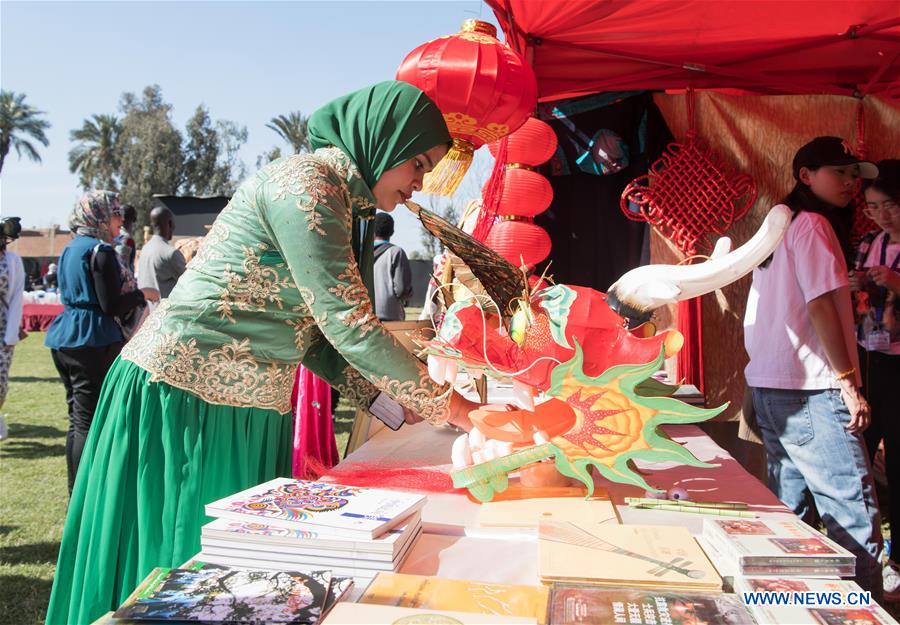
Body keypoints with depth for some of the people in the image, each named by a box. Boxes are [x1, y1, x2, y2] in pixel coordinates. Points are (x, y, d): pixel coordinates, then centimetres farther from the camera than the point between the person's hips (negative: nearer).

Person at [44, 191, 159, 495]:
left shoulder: (70, 248, 15)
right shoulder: (101, 250, -12)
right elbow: (111, 305, -16)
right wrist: (143, 295, -1)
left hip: (64, 338, 9)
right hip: (92, 341, -9)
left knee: (77, 418, 15)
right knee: (90, 421, -5)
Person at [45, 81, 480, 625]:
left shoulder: (342, 202, 13)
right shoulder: (305, 181, -17)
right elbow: (346, 320, -22)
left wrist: (390, 401, 4)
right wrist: (444, 404, -12)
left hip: (247, 414, 9)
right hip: (181, 399, -9)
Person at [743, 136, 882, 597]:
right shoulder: (813, 224, -9)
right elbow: (821, 306, -16)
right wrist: (850, 384, -13)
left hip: (769, 385, 10)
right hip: (808, 390, -10)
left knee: (789, 508, 17)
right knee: (854, 517, -7)